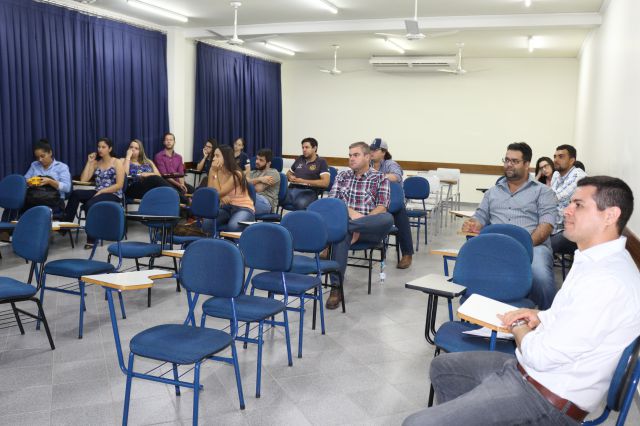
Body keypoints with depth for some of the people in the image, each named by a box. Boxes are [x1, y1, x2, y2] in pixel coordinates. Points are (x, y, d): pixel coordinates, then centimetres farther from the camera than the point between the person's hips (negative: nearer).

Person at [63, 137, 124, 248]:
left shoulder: (117, 162, 0)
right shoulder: (96, 163, 15)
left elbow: (119, 185, -10)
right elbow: (83, 179, 4)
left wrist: (101, 191, -16)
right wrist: (89, 162, 2)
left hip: (113, 195, -5)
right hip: (98, 193, 5)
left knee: (90, 204, -33)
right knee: (75, 194, -24)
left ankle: (92, 238, -25)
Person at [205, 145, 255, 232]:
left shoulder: (236, 175, -19)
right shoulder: (214, 171, -1)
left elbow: (218, 193, -17)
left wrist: (215, 173, -19)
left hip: (243, 208, -5)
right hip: (226, 207, 5)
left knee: (232, 227, -36)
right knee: (206, 224, -23)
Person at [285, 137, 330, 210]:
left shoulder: (321, 162, 6)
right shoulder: (299, 159, 22)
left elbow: (325, 182, -6)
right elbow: (289, 172, 35)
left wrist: (304, 181, -8)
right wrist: (290, 177, 8)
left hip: (308, 191, -4)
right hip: (292, 189, 5)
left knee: (301, 204, -41)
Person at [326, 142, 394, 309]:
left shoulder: (380, 178, 10)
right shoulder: (342, 176, 18)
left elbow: (382, 208, -2)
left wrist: (363, 219, -20)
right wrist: (350, 212, -12)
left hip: (370, 228, -1)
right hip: (346, 220, 1)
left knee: (388, 219, -35)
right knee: (342, 235, -37)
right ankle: (336, 288, -38)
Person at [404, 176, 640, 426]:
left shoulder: (608, 281, -26)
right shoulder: (595, 260, 7)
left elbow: (541, 356, -24)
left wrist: (519, 327, -4)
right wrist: (540, 317, 3)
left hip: (548, 398, -10)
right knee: (442, 367, 23)